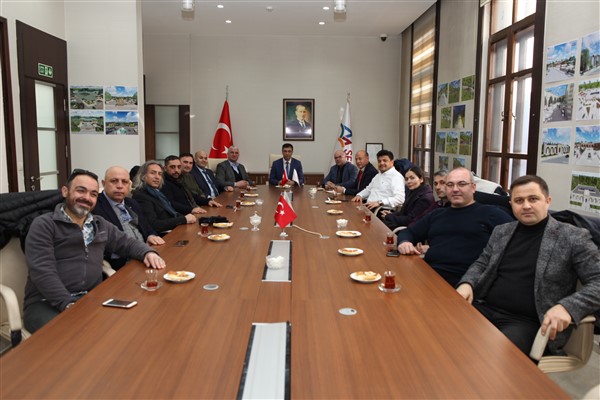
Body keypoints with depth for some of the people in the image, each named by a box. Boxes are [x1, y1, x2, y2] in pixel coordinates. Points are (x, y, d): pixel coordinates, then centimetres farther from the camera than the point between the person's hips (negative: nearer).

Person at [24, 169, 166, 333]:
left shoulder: (100, 224, 17)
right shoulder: (43, 225, -3)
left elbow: (126, 243, 24)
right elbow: (42, 271, -14)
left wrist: (148, 252, -1)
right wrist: (68, 304, -26)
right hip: (46, 303, -5)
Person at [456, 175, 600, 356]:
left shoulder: (573, 237, 0)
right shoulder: (501, 231, 14)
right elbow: (482, 264, 20)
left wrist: (567, 307, -22)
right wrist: (466, 284, -2)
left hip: (526, 322, -4)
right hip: (485, 309, 5)